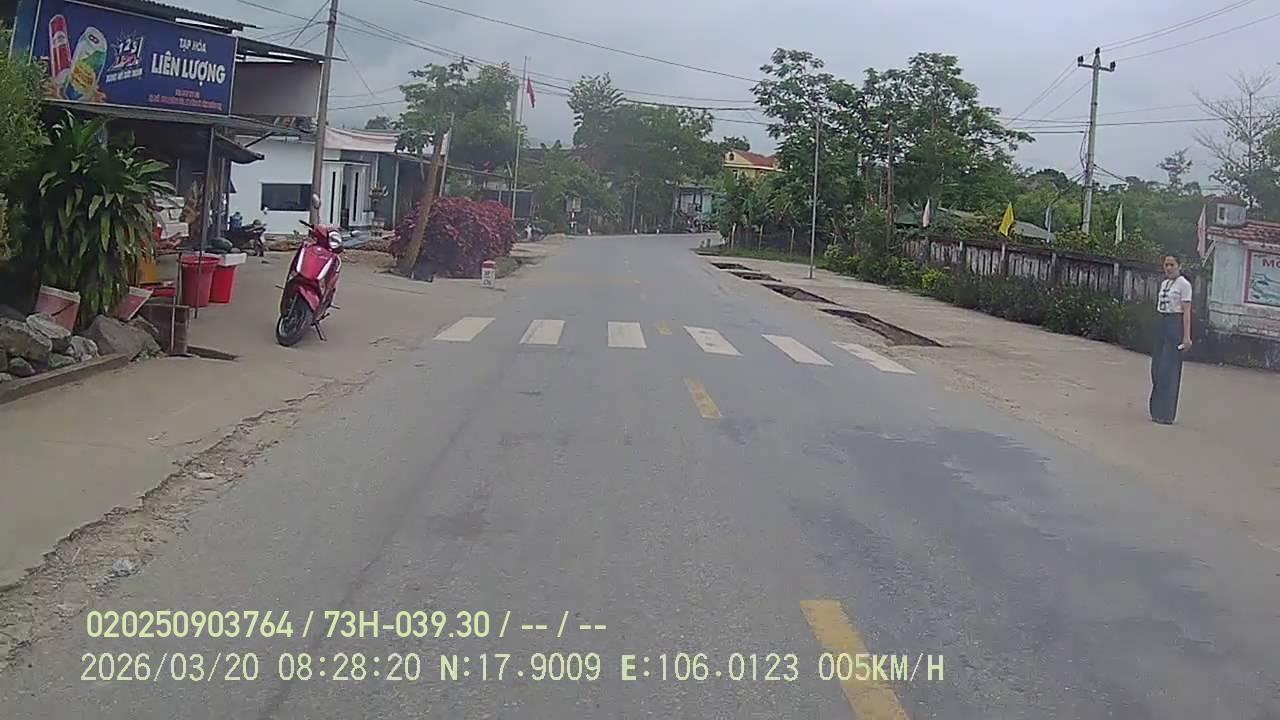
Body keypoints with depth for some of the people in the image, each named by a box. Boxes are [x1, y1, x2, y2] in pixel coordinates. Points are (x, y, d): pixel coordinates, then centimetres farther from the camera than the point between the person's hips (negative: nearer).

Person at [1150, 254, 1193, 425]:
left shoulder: (1184, 284, -7)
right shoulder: (1163, 283, 15)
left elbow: (1186, 312, -12)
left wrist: (1186, 336, -17)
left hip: (1175, 325, -8)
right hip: (1160, 323, 8)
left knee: (1169, 369, -6)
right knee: (1157, 368, 8)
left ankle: (1166, 414, -2)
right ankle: (1158, 409, 18)